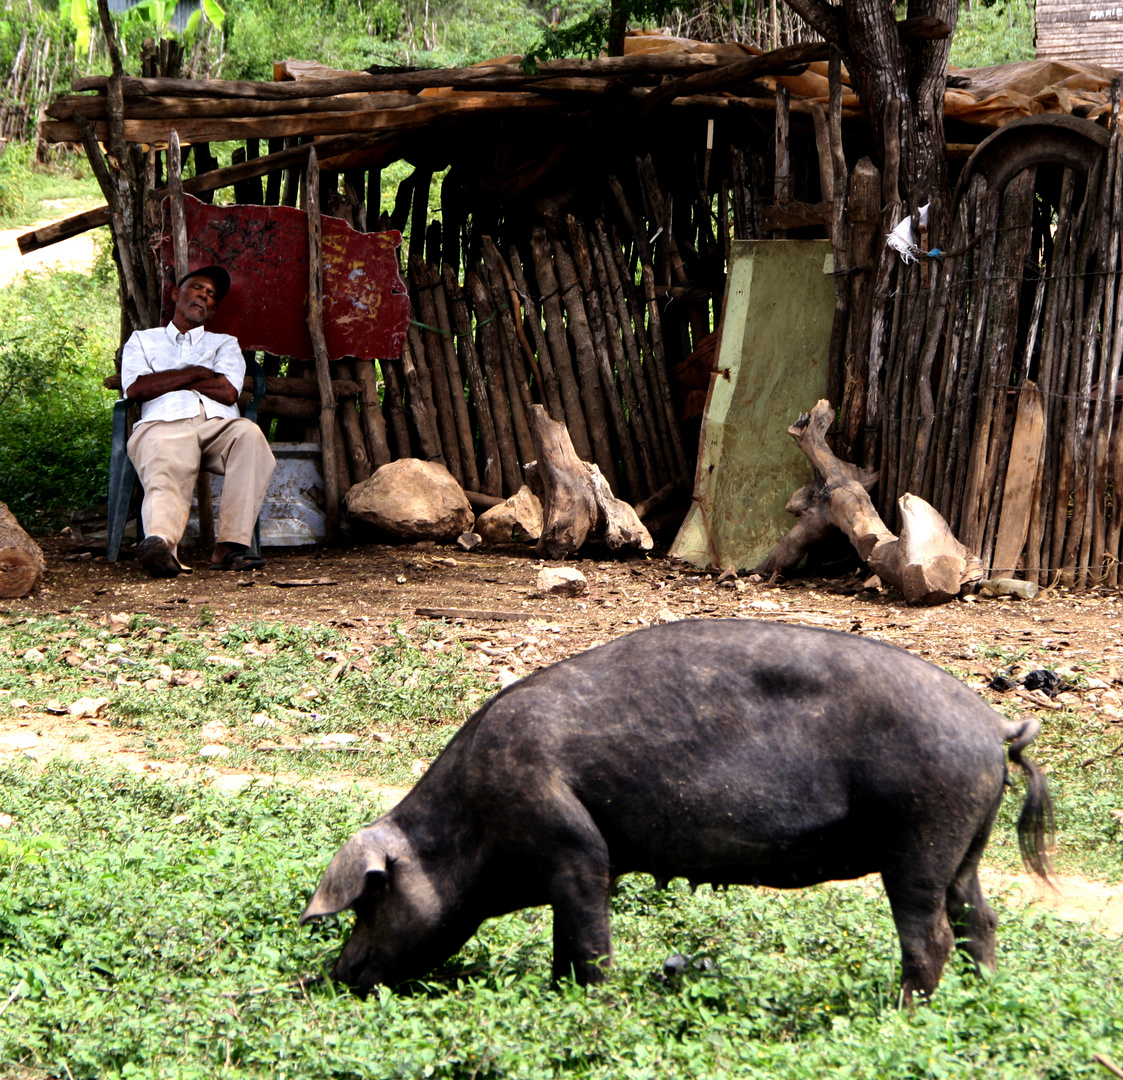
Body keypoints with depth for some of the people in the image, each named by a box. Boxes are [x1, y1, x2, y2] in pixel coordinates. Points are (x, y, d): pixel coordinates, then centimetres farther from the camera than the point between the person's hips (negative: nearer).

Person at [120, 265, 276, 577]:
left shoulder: (224, 344, 33)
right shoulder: (143, 340, 32)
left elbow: (228, 392, 10)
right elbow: (135, 389, 9)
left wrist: (163, 382, 10)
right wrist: (195, 373, 9)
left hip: (218, 424, 1)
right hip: (164, 423, -1)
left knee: (249, 435, -36)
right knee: (167, 472, -38)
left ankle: (230, 546, -46)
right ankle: (159, 542, -72)